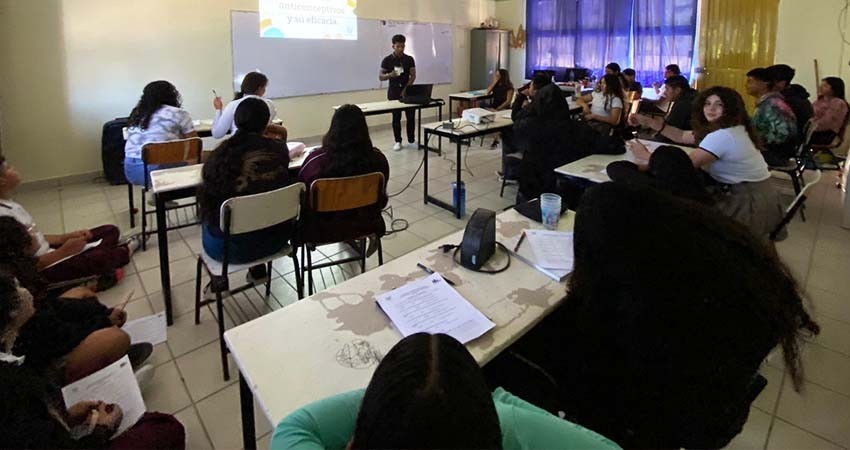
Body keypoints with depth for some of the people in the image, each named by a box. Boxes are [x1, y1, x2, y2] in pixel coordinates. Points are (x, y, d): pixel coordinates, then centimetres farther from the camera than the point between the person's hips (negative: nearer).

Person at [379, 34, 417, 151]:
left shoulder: (409, 59, 3)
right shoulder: (387, 60, -1)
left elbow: (413, 76, -1)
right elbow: (380, 77, -1)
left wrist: (406, 88, -16)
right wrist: (390, 75, -22)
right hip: (394, 92, -1)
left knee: (411, 117, -1)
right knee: (396, 118, 3)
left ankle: (411, 141, 10)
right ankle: (398, 142, 12)